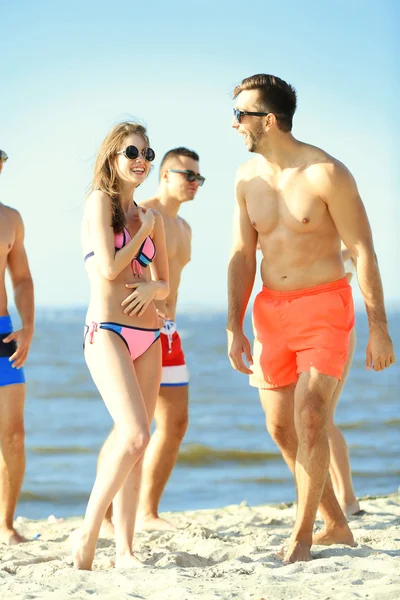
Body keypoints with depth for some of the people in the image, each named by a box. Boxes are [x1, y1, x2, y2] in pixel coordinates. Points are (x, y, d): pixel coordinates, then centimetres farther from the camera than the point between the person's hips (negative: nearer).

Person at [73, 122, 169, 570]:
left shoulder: (151, 218, 16)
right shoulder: (100, 202, -3)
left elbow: (165, 285, 18)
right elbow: (109, 269, -13)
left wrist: (151, 288, -5)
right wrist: (143, 231, -1)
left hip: (148, 336, 7)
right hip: (107, 331, -7)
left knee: (134, 442, 3)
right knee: (135, 435, -20)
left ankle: (124, 550, 5)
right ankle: (87, 534, -9)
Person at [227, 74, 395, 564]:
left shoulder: (326, 173, -14)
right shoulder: (247, 178, 4)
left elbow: (363, 251, -11)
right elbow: (242, 257, 8)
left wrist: (378, 329, -13)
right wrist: (235, 329, 2)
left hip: (324, 306, -6)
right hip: (272, 310, 6)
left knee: (310, 419, -16)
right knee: (280, 427, 8)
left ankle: (301, 536, -4)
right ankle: (336, 524, 24)